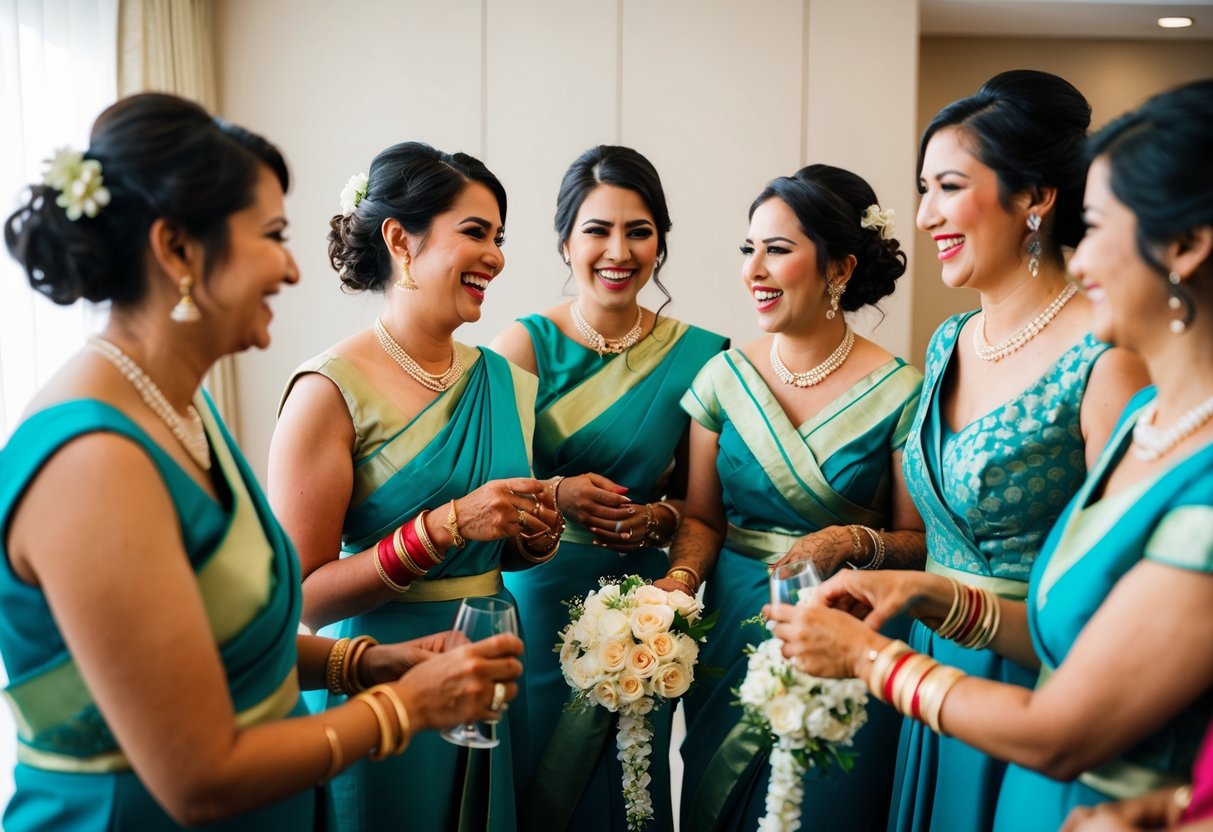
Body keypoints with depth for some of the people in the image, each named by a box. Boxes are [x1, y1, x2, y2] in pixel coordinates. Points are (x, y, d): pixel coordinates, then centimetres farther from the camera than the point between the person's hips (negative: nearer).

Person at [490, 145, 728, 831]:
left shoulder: (697, 355, -2)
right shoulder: (525, 344, -6)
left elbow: (700, 495, 9)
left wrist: (656, 519, -10)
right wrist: (555, 496, -23)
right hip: (538, 598, -1)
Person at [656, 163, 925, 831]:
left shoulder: (897, 393, -11)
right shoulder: (724, 377, -1)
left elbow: (918, 539, -4)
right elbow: (702, 516, 5)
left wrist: (853, 541, -22)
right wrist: (681, 578, -13)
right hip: (733, 632, 3)